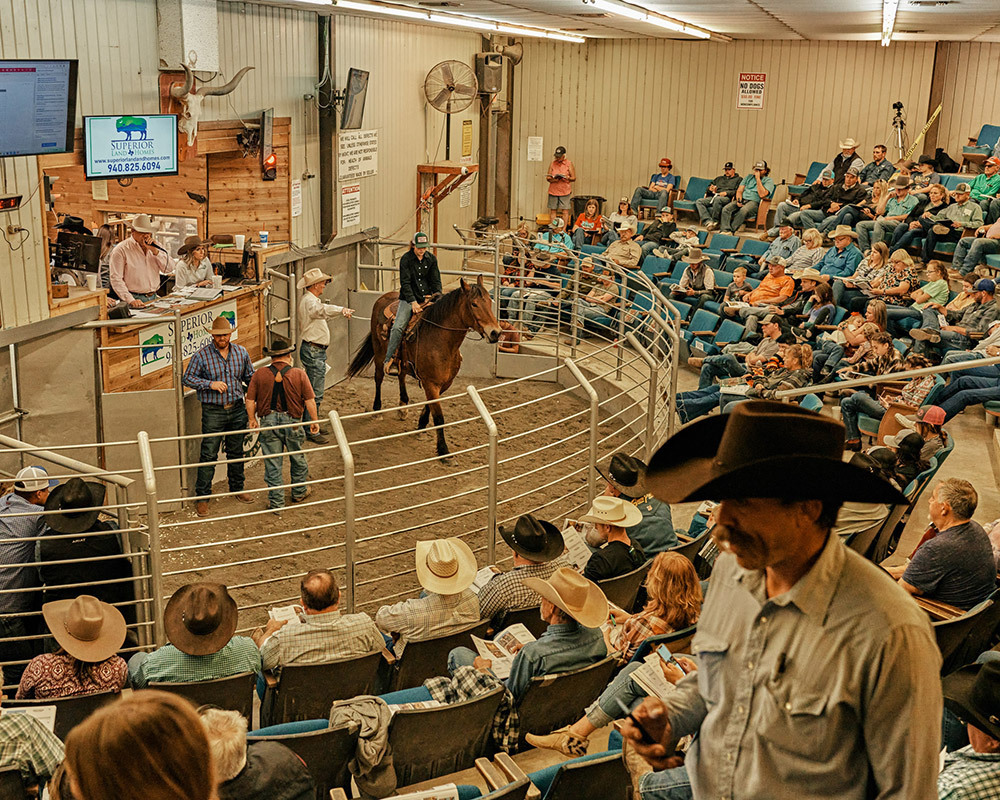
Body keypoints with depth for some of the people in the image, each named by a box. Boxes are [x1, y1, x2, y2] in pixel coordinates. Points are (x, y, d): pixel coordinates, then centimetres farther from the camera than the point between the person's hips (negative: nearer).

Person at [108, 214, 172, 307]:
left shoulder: (154, 246, 14)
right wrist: (131, 300, -17)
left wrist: (155, 251, -5)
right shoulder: (121, 250, -3)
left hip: (153, 298, 4)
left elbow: (169, 269, 7)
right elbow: (116, 279, -8)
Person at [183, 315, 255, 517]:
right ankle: (202, 497, 5)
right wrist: (210, 384, -17)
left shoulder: (241, 352, 4)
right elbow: (188, 378, -4)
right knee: (208, 455, -3)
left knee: (236, 452, 15)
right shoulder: (201, 355, -8)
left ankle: (237, 488, 31)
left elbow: (250, 377, 15)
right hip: (213, 411, -4)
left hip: (237, 409, 4)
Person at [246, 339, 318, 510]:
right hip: (292, 422, 0)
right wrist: (314, 421, 7)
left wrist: (252, 419, 15)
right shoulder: (299, 374, -5)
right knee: (297, 458, 20)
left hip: (268, 422, 0)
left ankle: (276, 501, 11)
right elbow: (309, 400, -4)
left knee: (272, 463, 7)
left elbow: (250, 400, 0)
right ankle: (299, 491, 37)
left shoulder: (260, 374, -3)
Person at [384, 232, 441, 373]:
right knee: (398, 327, -21)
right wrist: (413, 301, -20)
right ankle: (388, 359, -15)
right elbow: (405, 283, -9)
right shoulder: (406, 259, -4)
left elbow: (436, 281, 6)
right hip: (408, 299, -3)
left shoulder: (432, 258, 6)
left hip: (427, 298, 3)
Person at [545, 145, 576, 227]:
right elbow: (547, 177, 9)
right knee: (553, 210, 4)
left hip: (564, 191, -2)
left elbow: (574, 178, 1)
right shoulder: (552, 163, 9)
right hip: (553, 190, 2)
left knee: (565, 211, -4)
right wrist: (551, 179, -13)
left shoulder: (569, 163, 3)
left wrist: (567, 178, -19)